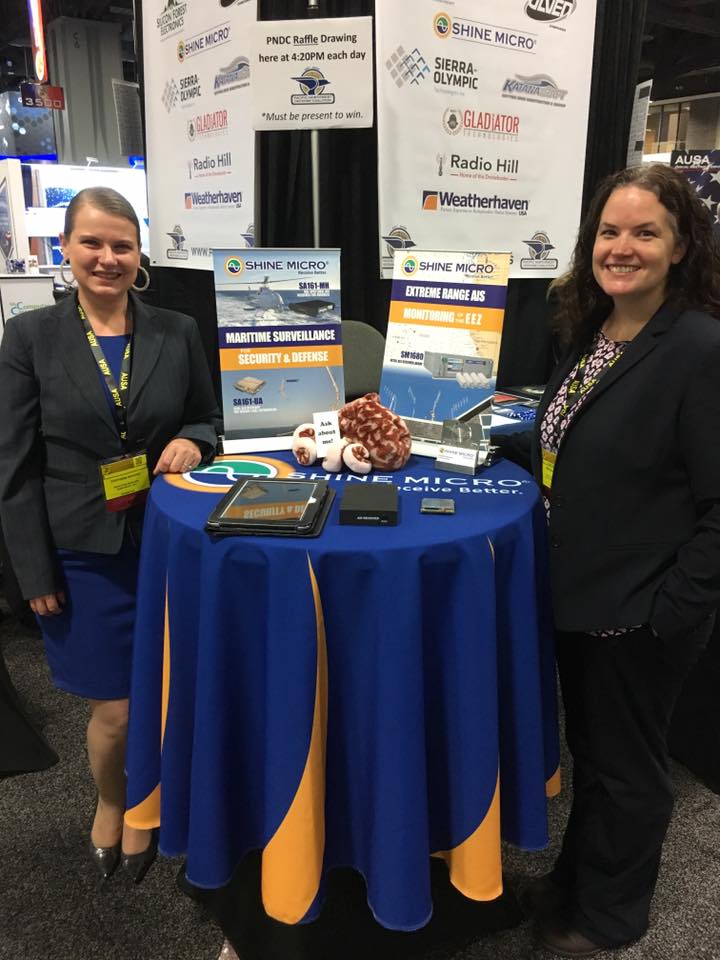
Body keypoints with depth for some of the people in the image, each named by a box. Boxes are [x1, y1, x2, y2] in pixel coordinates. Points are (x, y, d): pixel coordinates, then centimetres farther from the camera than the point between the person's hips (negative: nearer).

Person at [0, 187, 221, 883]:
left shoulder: (177, 332, 3)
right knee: (114, 710, 6)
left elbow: (207, 420, 12)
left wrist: (191, 443, -12)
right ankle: (109, 803, 40)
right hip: (84, 555, -1)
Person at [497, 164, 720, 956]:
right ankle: (573, 880, 48)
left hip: (640, 610, -7)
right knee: (587, 748, 25)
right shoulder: (594, 333, 5)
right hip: (579, 591, 8)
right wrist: (505, 443, 5)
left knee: (625, 764, 15)